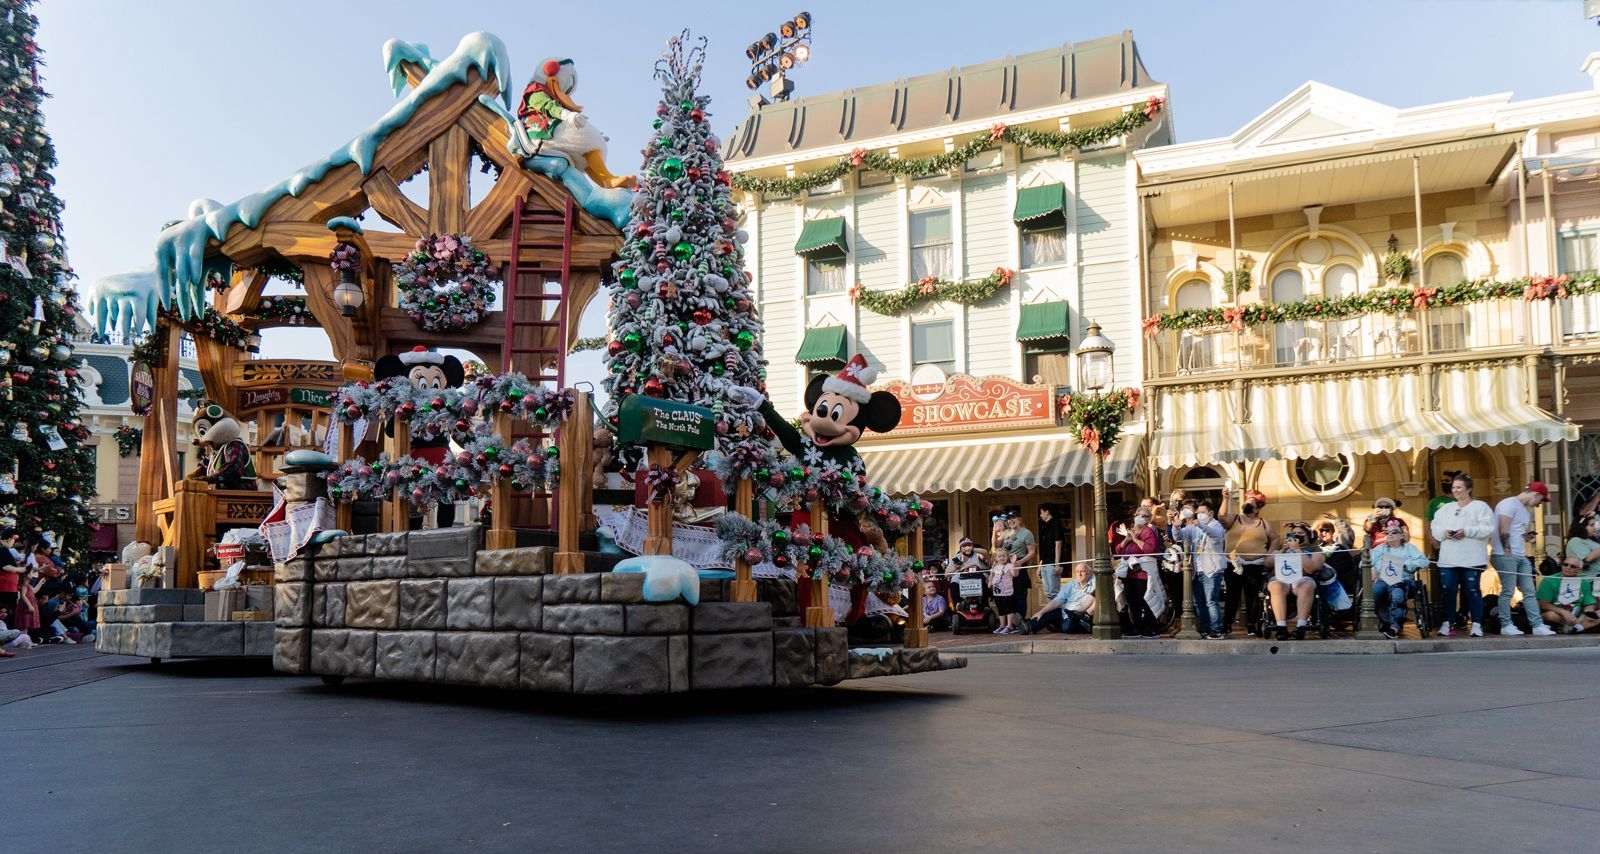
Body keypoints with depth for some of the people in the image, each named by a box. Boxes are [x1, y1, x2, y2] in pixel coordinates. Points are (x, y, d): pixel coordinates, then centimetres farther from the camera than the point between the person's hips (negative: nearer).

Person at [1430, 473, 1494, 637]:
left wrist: (1467, 531, -17)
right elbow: (1434, 527, 13)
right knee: (1448, 591, 3)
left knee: (1472, 591, -2)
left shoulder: (1480, 507, 3)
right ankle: (1448, 623, 8)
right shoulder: (1446, 508, 19)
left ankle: (1476, 624, 3)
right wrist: (1444, 532, -8)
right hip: (1448, 559, 4)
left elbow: (1489, 528, -9)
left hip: (1471, 559, -4)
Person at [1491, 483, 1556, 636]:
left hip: (1521, 556, 10)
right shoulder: (1509, 504, -9)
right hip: (1506, 555, -10)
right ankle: (1506, 625, 2)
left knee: (1529, 591, 7)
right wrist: (1507, 552, -17)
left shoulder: (1527, 510, 22)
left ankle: (1537, 625, 8)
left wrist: (1528, 537, 6)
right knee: (1508, 591, -5)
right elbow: (1504, 530, -17)